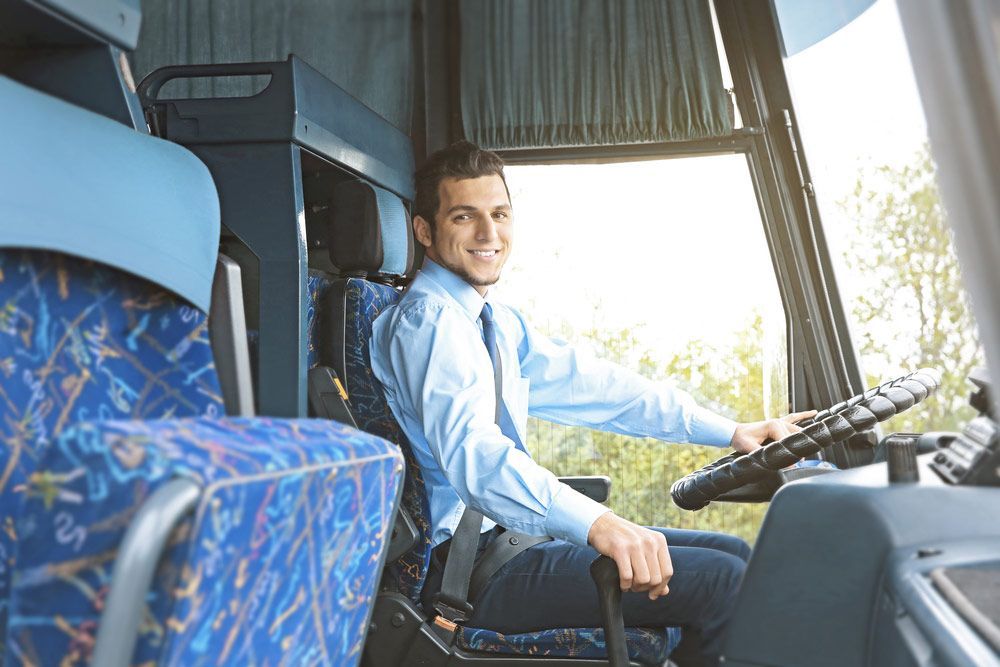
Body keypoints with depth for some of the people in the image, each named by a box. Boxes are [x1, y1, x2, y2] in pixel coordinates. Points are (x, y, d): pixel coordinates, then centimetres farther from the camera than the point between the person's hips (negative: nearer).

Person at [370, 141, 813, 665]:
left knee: (732, 553, 9)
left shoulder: (496, 322, 14)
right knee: (723, 582, -17)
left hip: (513, 532, 9)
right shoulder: (427, 319, -15)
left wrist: (732, 431, 6)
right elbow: (471, 450, -31)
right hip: (472, 567, -9)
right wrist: (598, 523, -46)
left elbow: (588, 384, 11)